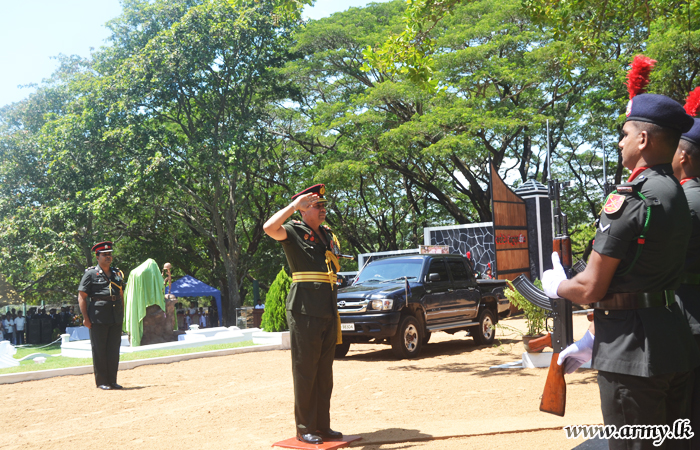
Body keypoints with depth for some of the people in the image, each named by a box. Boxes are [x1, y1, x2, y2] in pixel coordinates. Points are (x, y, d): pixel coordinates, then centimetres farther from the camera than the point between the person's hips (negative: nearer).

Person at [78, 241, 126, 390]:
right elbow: (81, 297, -4)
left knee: (114, 350, 7)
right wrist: (85, 318, -11)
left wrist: (122, 315, 13)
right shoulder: (91, 274, -1)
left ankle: (112, 380, 15)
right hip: (98, 319, -5)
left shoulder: (118, 274, 15)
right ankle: (101, 381, 9)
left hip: (116, 319, 5)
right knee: (99, 350, 1)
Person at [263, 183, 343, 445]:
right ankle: (304, 429, 6)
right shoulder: (294, 232, -4)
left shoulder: (328, 236, 18)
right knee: (305, 371, -2)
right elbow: (269, 228, -25)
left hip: (328, 312, 7)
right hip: (304, 312, -7)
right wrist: (294, 204, -20)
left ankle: (322, 426, 20)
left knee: (324, 372, 12)